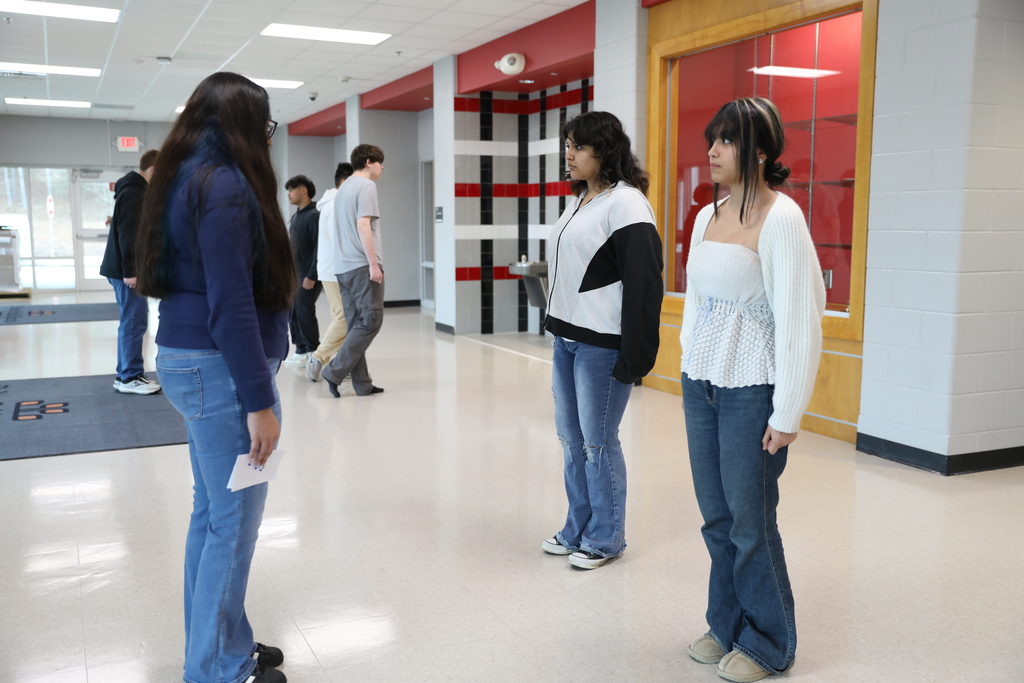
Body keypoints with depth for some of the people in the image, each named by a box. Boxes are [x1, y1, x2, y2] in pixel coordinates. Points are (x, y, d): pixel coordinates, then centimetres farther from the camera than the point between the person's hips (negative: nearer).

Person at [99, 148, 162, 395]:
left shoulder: (134, 190, 19)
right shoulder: (134, 193, -13)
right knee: (134, 321, -7)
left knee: (132, 321, 12)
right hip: (126, 269, -10)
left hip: (124, 267, 10)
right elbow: (127, 234, -21)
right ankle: (129, 378, -1)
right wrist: (130, 270, -23)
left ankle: (126, 375, 17)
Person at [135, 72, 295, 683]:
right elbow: (230, 305, -21)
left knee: (212, 511, 17)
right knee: (234, 523, 0)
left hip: (190, 360, 10)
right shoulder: (225, 186, -16)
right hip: (220, 368, -10)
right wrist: (259, 402, -20)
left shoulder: (189, 177, 14)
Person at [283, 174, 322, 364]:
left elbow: (319, 247, -17)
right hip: (294, 274, 9)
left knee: (305, 310, -7)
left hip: (309, 275, -9)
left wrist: (312, 275, -20)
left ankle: (313, 351, 4)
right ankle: (301, 350, 15)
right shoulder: (295, 217, 17)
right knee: (293, 311, 7)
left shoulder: (314, 215, -11)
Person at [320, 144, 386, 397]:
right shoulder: (366, 186, -7)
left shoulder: (343, 189, 20)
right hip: (362, 265, -9)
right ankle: (335, 371, -8)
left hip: (344, 267, 9)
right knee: (370, 322, -4)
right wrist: (374, 264, -17)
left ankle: (362, 384, 8)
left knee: (356, 325, 7)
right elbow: (363, 225, -17)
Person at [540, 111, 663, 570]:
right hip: (566, 338, 9)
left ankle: (605, 539, 16)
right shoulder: (580, 201, 15)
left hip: (602, 343, -9)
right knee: (570, 438, 15)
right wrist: (558, 329, 18)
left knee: (598, 442, 0)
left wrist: (636, 355, -18)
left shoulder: (625, 203, -12)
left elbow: (644, 284, -16)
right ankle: (577, 529, 29)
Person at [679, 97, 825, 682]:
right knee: (716, 517, 15)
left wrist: (787, 414, -15)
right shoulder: (706, 218, 9)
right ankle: (726, 626, 33)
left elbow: (798, 320, -16)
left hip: (751, 390, -7)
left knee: (751, 520, 4)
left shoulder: (781, 219, -13)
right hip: (700, 382, 7)